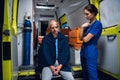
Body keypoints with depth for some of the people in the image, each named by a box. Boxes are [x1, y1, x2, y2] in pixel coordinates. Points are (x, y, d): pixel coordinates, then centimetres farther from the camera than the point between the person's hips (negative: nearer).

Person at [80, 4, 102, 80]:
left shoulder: (97, 24, -13)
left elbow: (86, 39, -17)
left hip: (91, 52, -8)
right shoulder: (88, 24, 11)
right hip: (83, 51, 8)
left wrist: (83, 37, 5)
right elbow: (81, 38, 7)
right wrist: (82, 27, -4)